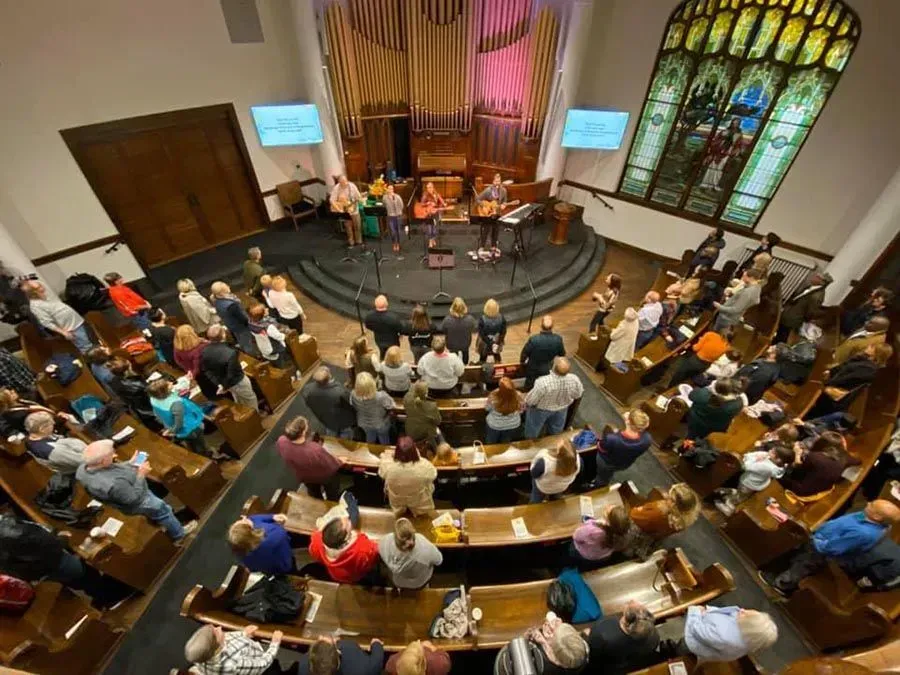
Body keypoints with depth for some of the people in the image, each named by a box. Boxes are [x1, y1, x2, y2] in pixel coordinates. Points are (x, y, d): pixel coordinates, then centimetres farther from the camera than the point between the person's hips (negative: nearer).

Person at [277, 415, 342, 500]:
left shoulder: (281, 442, -33)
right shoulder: (315, 450, -47)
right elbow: (332, 465, -28)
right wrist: (340, 461, -7)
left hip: (303, 476, 5)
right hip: (324, 476, -4)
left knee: (314, 496, 38)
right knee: (332, 497, 31)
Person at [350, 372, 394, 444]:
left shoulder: (354, 395, -33)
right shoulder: (381, 396, -43)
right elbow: (391, 406, -24)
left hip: (364, 424, 3)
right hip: (381, 424, -3)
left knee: (370, 439, 35)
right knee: (384, 442, 30)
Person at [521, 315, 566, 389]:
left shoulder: (533, 339, -35)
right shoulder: (558, 339, -25)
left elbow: (524, 354, -18)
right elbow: (562, 354, -5)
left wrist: (523, 362, 4)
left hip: (532, 369, -2)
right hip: (547, 370, 2)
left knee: (529, 387, 23)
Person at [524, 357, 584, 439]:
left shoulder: (543, 382, -44)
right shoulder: (574, 379, -32)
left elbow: (531, 399, -26)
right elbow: (578, 395, -9)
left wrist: (526, 405, -3)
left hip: (541, 409, -4)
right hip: (562, 408, 4)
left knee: (532, 431, 26)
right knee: (555, 431, 33)